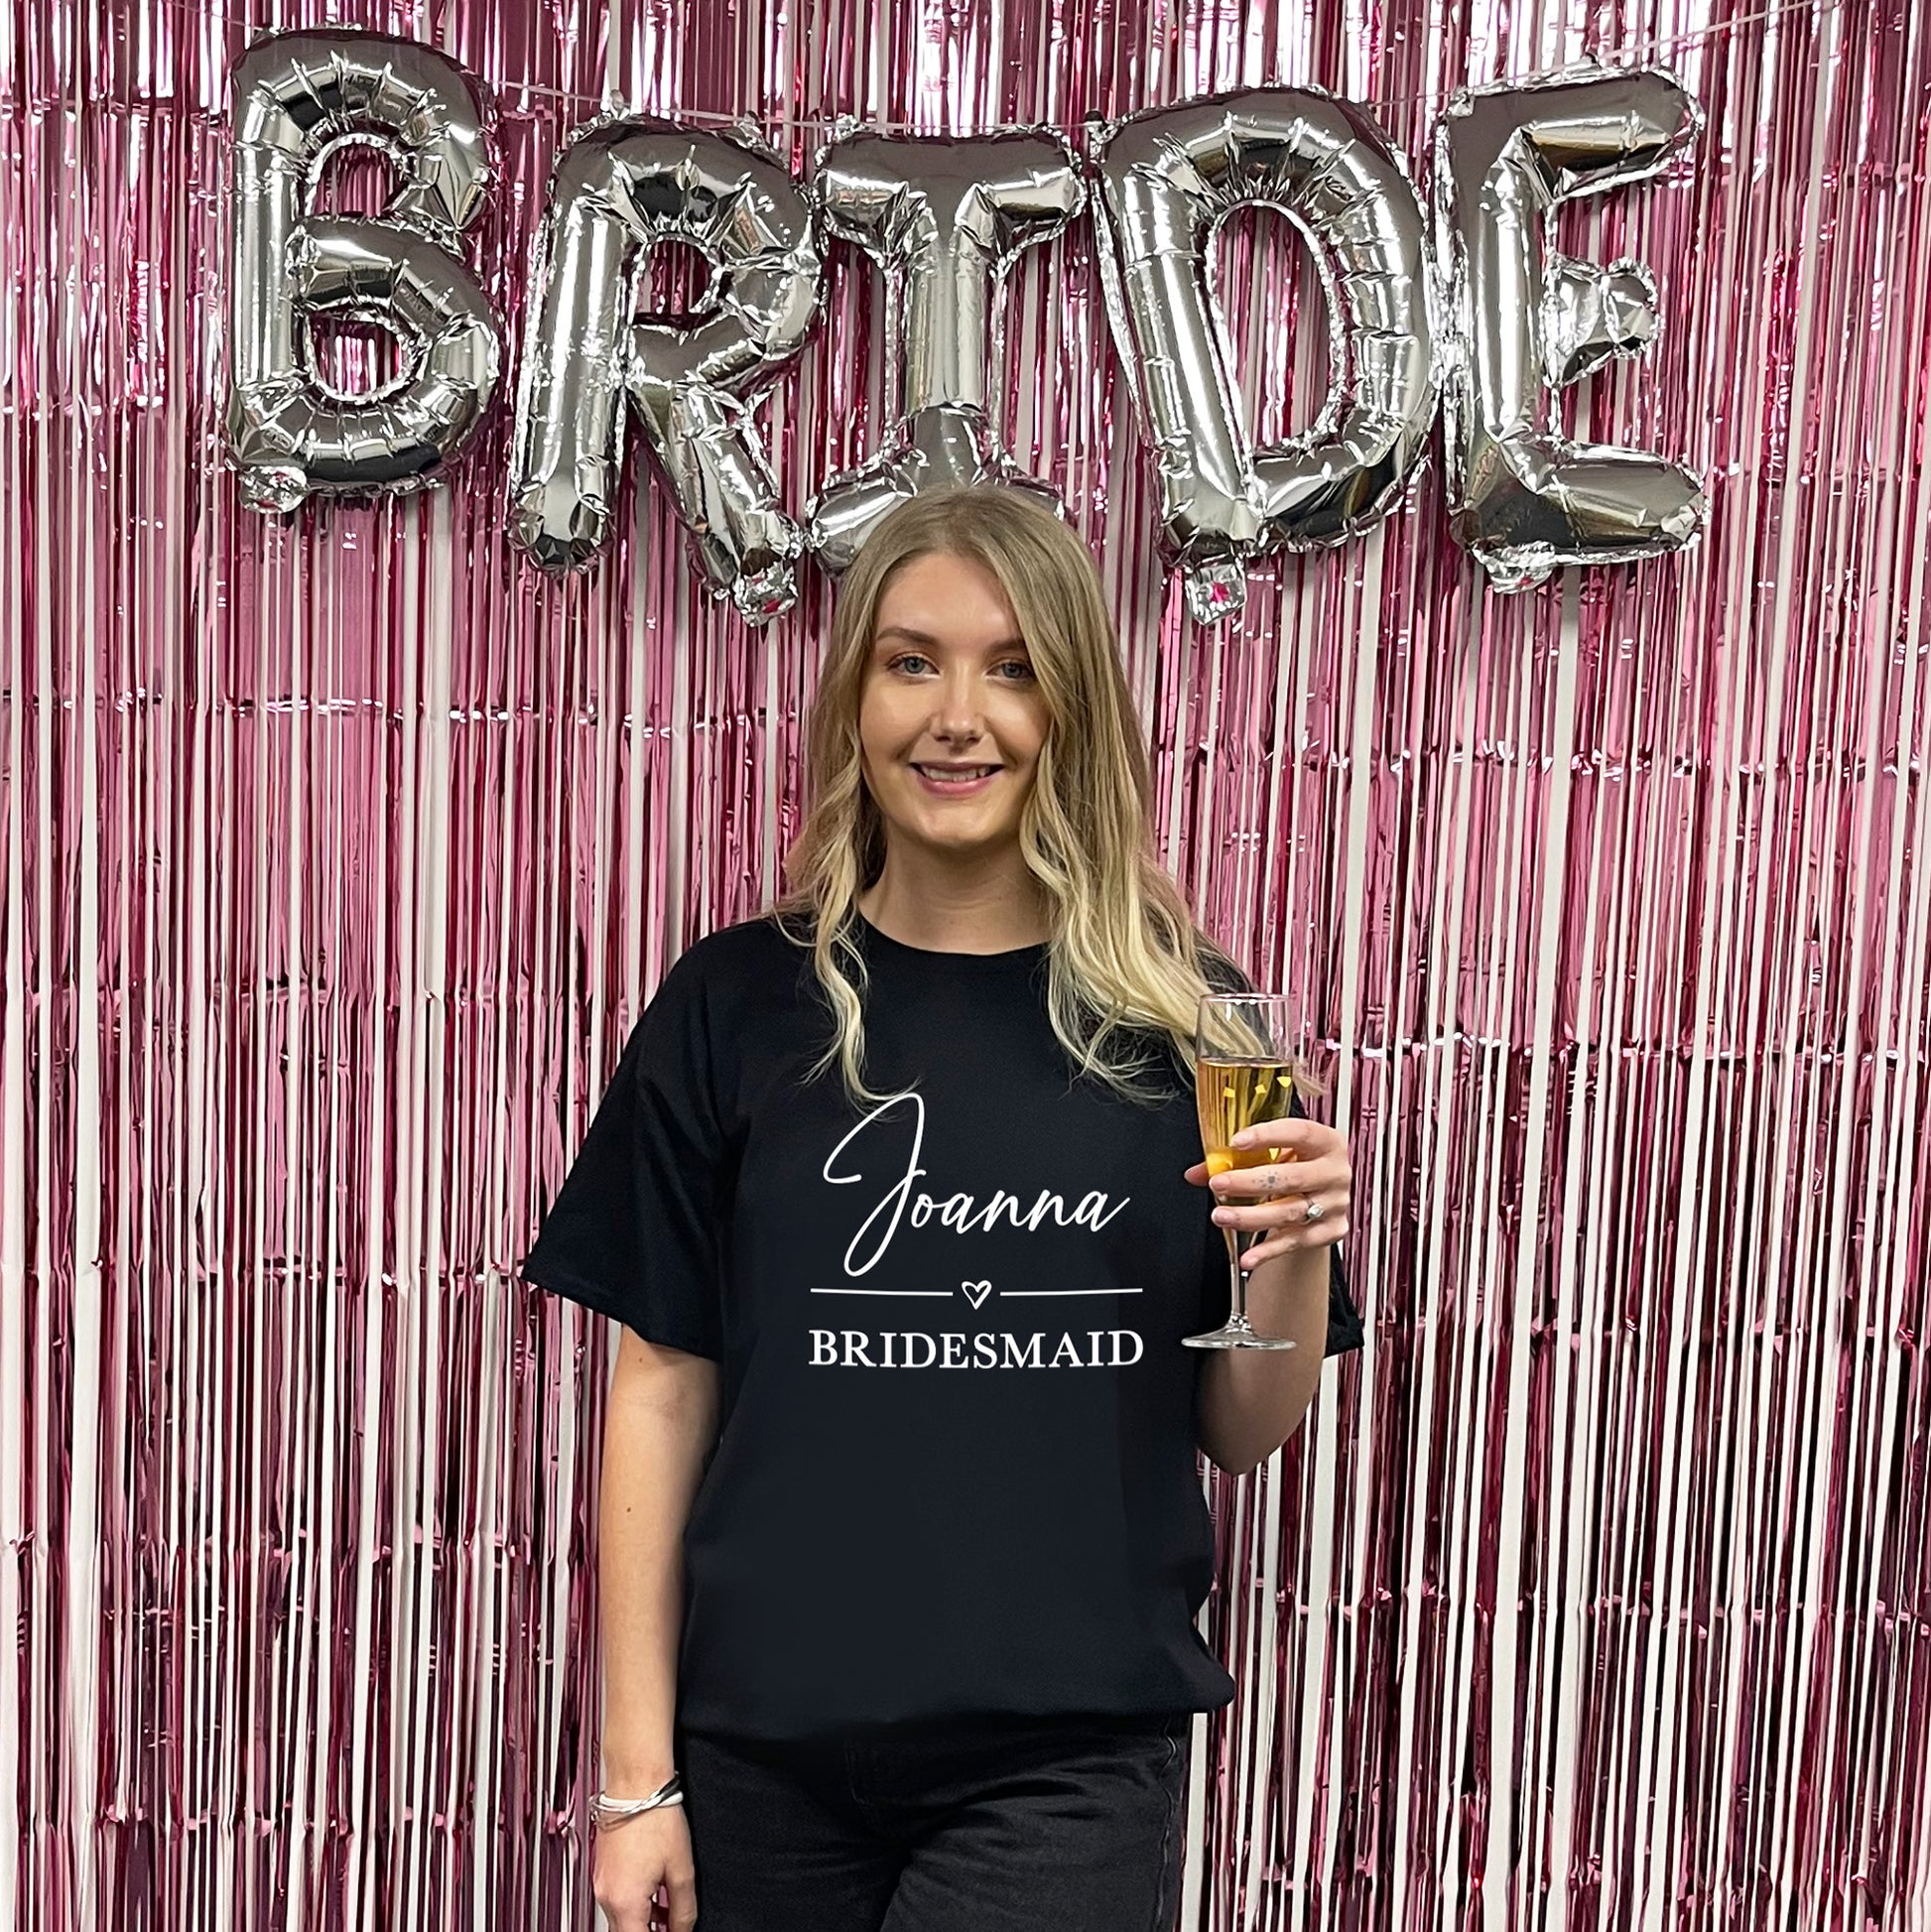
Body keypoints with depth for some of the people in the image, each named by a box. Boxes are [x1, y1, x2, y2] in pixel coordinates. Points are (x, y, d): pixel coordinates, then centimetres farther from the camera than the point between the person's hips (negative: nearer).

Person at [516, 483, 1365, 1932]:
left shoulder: (1178, 1021, -3)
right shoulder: (735, 1008, -3)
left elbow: (1241, 1431, 3)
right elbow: (664, 1390, 0)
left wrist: (1299, 1253, -16)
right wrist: (639, 1769, 0)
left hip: (1071, 1758, 0)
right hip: (770, 1755, 1)